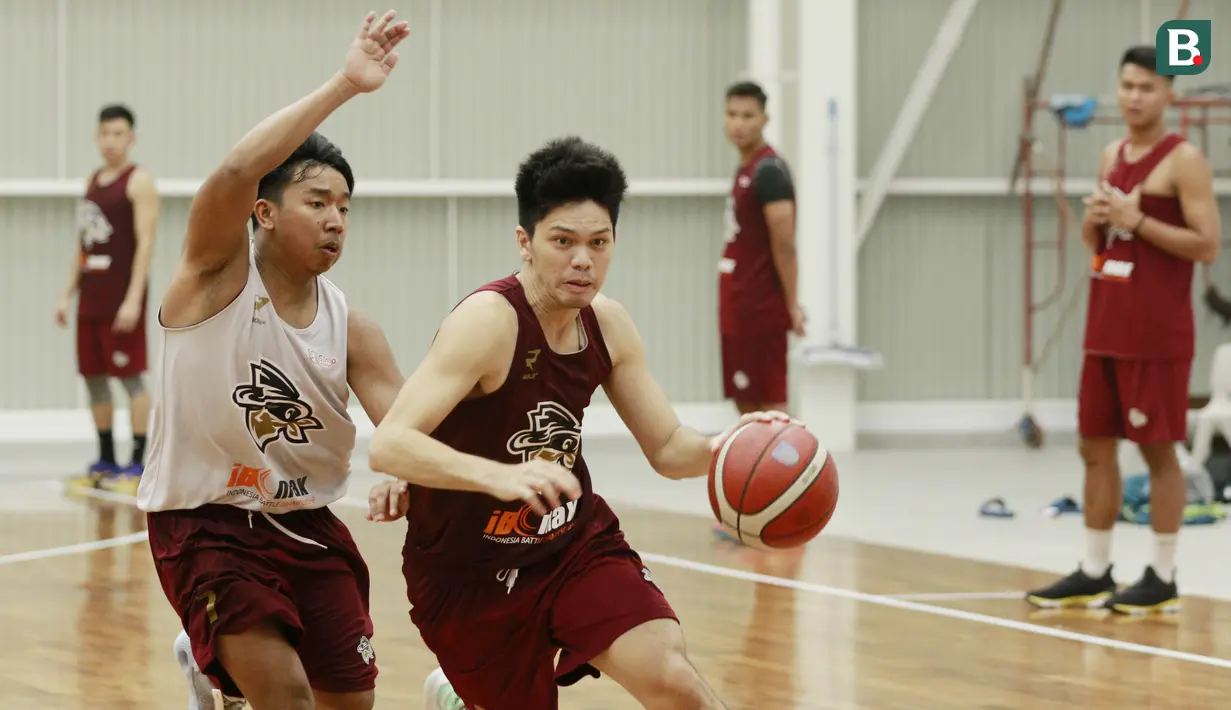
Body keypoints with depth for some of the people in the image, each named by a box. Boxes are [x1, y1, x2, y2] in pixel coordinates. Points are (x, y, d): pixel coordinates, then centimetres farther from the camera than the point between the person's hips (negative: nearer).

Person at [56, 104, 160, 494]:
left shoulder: (139, 182, -8)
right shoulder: (93, 180, 15)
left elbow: (145, 242, -15)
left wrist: (133, 299, -22)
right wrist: (67, 294, 15)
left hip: (122, 297, -8)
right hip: (92, 297, 8)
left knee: (130, 376, -6)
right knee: (93, 377, 9)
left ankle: (137, 465, -4)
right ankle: (106, 462, 17)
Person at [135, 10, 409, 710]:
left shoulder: (351, 329, -2)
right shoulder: (219, 273, -13)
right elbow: (236, 172, -32)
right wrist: (344, 86, -36)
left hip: (305, 521, 5)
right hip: (204, 523, -5)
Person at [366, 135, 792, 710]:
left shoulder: (607, 325, -3)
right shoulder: (489, 320, -23)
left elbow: (668, 449, 6)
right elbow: (387, 445, -33)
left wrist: (717, 449, -18)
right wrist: (498, 475, -50)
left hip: (574, 541, 4)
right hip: (470, 571, -4)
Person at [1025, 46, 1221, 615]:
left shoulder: (1184, 161, -10)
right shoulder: (1112, 157, 14)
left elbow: (1207, 245, -16)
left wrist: (1137, 221, -20)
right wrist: (1093, 220, -1)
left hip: (1157, 336, -8)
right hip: (1105, 329, 8)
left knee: (1158, 449, -2)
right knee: (1096, 446, 9)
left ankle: (1163, 579, 4)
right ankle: (1094, 574, 16)